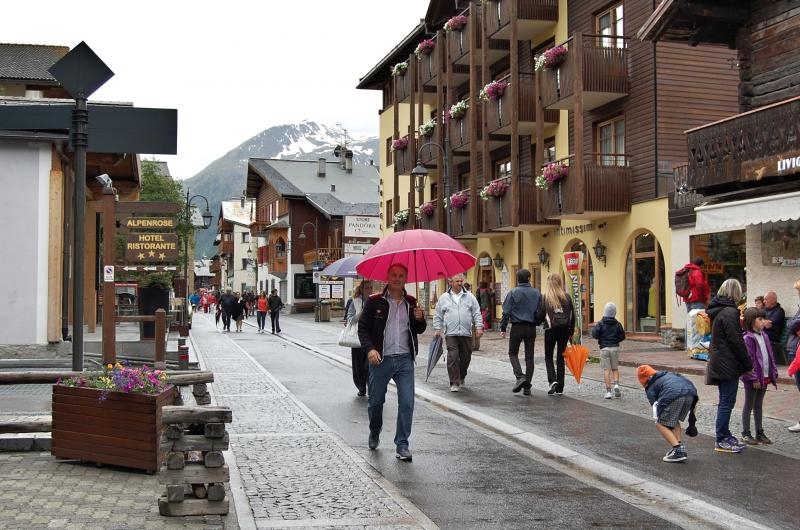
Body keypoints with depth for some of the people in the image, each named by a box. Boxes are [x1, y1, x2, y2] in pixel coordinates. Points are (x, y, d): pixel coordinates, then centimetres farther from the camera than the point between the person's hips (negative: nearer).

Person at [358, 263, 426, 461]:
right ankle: (374, 434, 38)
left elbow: (419, 330, 14)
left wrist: (420, 319, -9)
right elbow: (363, 327, -1)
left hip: (405, 360, 2)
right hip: (381, 359, -2)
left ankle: (402, 444, 4)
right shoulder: (374, 301, -2)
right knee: (376, 401, 12)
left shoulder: (411, 302, 7)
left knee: (407, 403, -5)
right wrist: (370, 348, -16)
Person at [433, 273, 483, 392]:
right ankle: (454, 383, -7)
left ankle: (461, 378, 33)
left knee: (466, 357, 9)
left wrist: (479, 327, -1)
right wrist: (437, 329, 6)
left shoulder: (469, 296, 8)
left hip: (466, 333, 2)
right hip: (451, 333, -2)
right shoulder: (444, 298, 7)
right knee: (453, 357, -12)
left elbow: (477, 313, 8)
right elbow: (438, 315, 12)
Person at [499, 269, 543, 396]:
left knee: (513, 353, 12)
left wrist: (503, 328, -3)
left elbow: (506, 312, -7)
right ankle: (527, 386, 7)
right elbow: (540, 312, 7)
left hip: (517, 327, -3)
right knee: (529, 356, 8)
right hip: (531, 328, 3)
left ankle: (520, 376, -10)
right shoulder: (536, 293, 3)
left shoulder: (513, 292, -6)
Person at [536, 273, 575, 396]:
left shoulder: (544, 296, -8)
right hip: (564, 330, 3)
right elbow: (572, 316, 4)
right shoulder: (566, 297, 1)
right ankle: (559, 388, 11)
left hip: (551, 330, -3)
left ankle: (552, 380, -11)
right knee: (560, 358, 11)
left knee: (548, 357, 12)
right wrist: (571, 332, 12)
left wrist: (535, 322, 12)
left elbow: (541, 315, -9)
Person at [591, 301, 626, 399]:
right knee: (615, 368, 14)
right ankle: (616, 385, -8)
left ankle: (608, 390, -6)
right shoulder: (617, 324, 1)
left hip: (604, 348, -2)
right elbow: (622, 336, 3)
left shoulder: (601, 323, -5)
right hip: (615, 348, 2)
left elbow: (594, 334, -12)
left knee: (606, 369, -2)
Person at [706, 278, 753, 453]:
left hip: (718, 364, 10)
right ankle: (722, 441, 0)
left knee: (725, 401, 16)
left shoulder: (717, 311, 12)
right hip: (729, 365, -10)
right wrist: (748, 364, -10)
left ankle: (725, 436, 24)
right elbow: (736, 341, -18)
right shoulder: (730, 312, -17)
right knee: (727, 401, -4)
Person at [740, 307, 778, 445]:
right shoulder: (747, 339, -16)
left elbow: (770, 356, 14)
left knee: (759, 405, 16)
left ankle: (759, 432, 24)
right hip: (752, 379, -8)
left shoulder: (764, 336, 10)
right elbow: (748, 360, -19)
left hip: (764, 377, 8)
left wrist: (773, 373, 10)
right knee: (749, 405, 4)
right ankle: (746, 434, 12)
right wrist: (754, 378, -20)